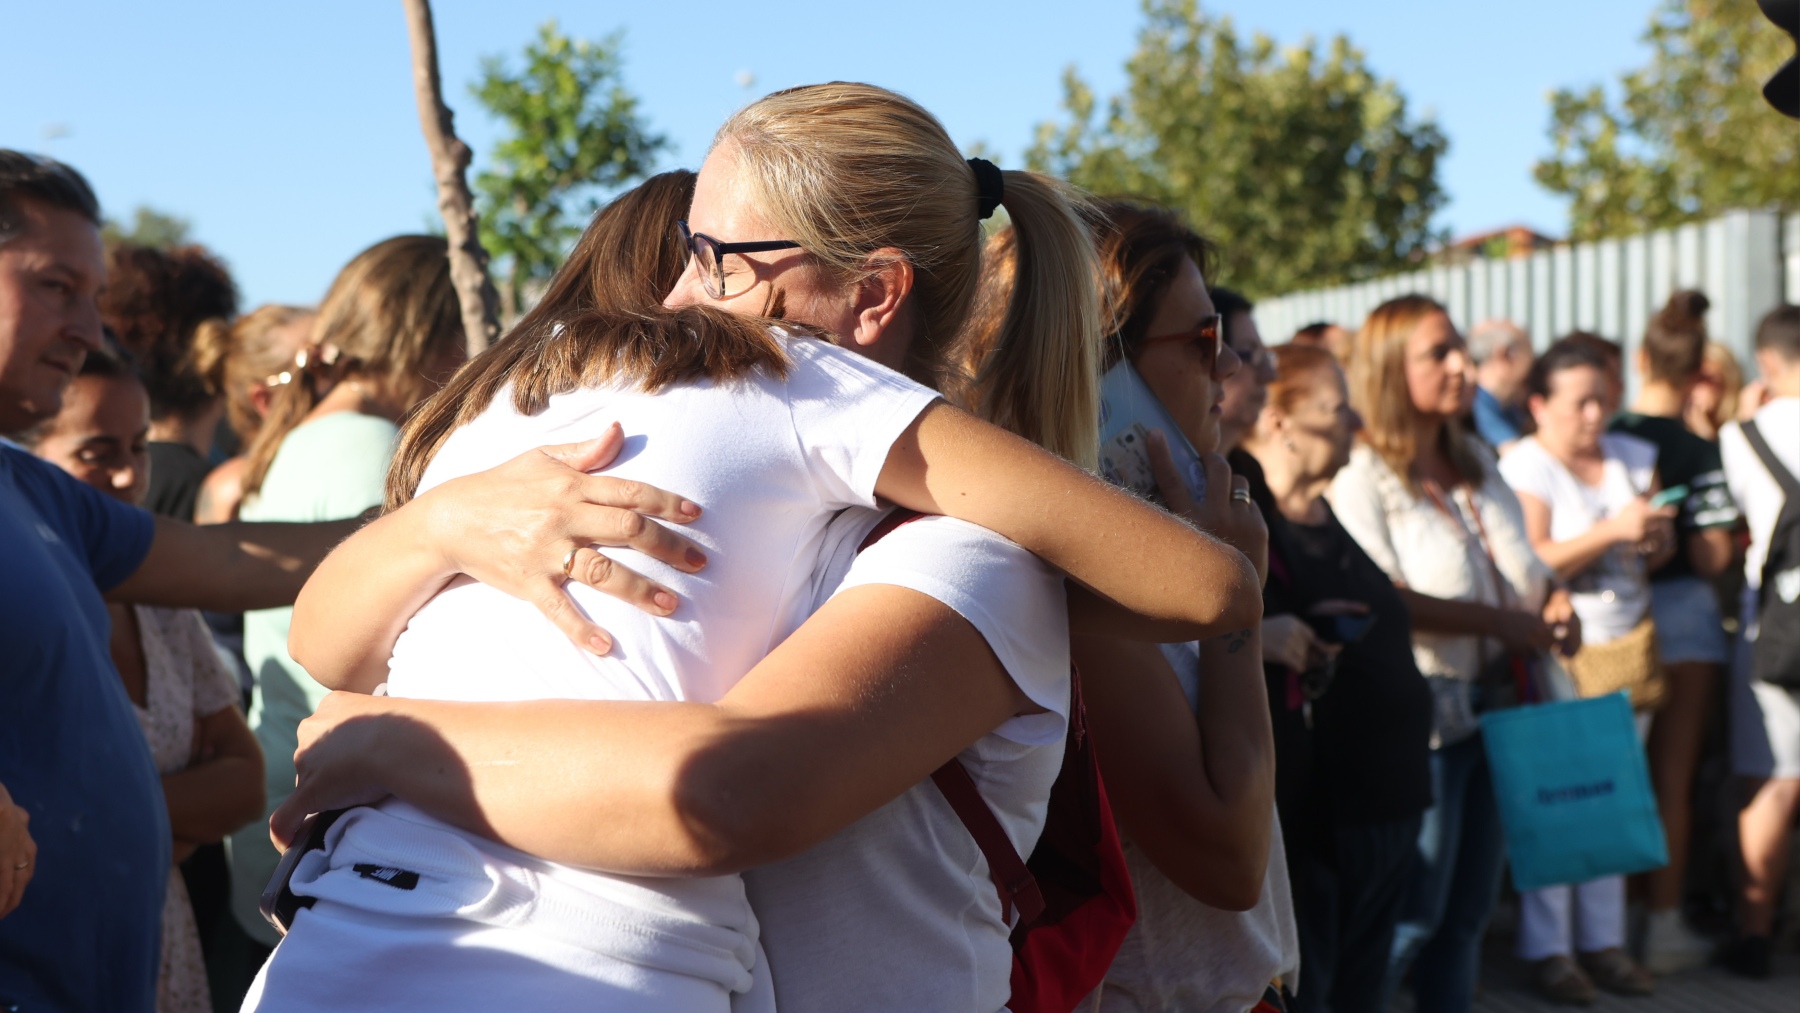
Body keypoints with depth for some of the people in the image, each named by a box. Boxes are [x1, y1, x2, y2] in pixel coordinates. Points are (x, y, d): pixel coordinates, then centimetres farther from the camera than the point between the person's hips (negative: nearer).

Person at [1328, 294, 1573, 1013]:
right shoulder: (1362, 473, -12)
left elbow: (1523, 574, 24)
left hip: (1491, 708, 8)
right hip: (1420, 713, -8)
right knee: (1412, 914, -2)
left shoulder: (1478, 464, 14)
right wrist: (1502, 622, -19)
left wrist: (1549, 608, 1)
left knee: (1469, 909, 14)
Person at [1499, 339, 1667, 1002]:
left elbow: (1659, 551, 19)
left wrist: (1656, 538, -5)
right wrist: (1612, 530, -22)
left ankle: (1604, 940, 14)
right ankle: (1548, 951, 2)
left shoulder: (1634, 458, 14)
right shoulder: (1523, 467, -4)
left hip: (1626, 644, 5)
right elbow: (1532, 563, -14)